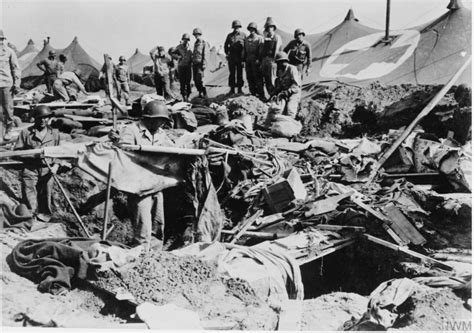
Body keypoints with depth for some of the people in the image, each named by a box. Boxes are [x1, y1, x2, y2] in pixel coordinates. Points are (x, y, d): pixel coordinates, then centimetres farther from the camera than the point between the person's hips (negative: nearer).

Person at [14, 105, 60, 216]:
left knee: (45, 204, 8)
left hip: (47, 172, 2)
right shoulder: (26, 132, 1)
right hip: (30, 170, -2)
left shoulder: (54, 133, 9)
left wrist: (56, 165, -2)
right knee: (30, 205, -6)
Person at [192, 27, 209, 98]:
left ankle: (205, 94, -9)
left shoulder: (204, 43, -4)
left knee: (199, 80, -16)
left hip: (200, 63, -8)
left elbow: (205, 55, -10)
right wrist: (193, 62, 18)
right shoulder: (195, 43, 20)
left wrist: (204, 64, -17)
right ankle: (200, 93, 11)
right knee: (195, 80, 3)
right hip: (195, 63, 8)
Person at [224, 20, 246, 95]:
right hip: (231, 57, 2)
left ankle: (239, 89, 7)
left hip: (240, 57, -2)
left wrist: (244, 55, -4)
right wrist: (227, 53, 10)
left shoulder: (243, 35, 3)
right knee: (232, 73, 3)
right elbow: (226, 45, 19)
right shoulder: (230, 35, 9)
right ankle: (232, 89, 8)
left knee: (239, 74, 1)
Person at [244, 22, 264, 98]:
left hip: (256, 61, -6)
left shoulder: (260, 38, 0)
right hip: (248, 61, 6)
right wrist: (244, 59, 12)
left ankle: (260, 93, -4)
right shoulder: (247, 39, 18)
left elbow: (261, 50, -8)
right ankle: (253, 92, 13)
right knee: (250, 77, 6)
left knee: (257, 77, -7)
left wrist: (259, 59, -17)